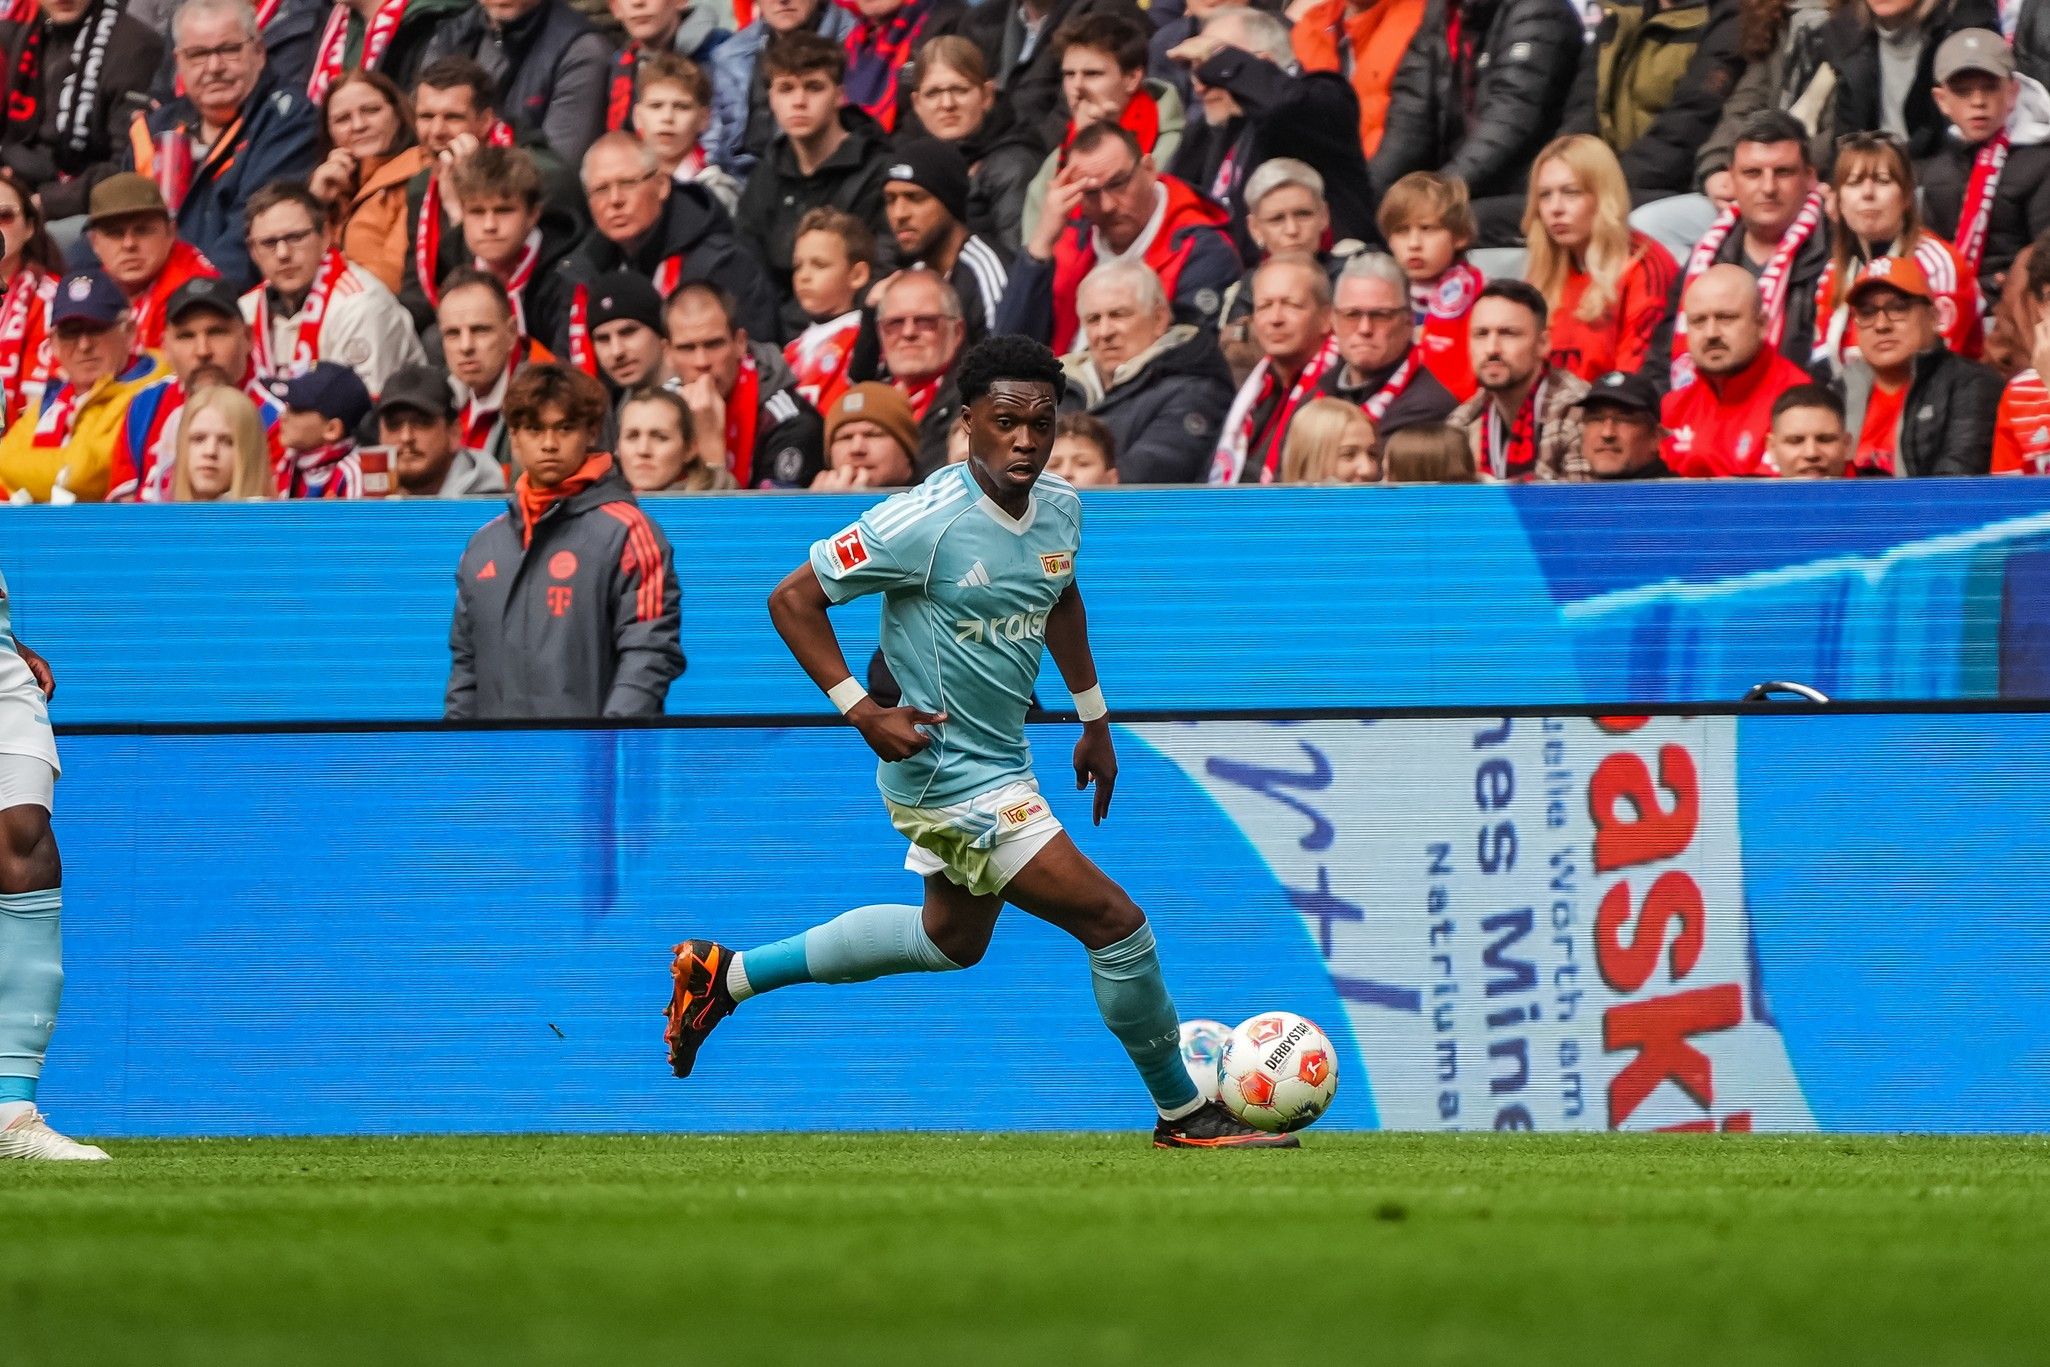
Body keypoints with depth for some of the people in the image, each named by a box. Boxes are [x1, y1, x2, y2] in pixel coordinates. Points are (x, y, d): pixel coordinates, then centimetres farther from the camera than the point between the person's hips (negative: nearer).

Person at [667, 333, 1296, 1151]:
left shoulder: (1060, 505, -1)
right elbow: (792, 600, -18)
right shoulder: (925, 524, -25)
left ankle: (725, 976, 38)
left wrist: (1094, 720, 23)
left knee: (951, 939, 29)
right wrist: (863, 712, -22)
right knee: (1116, 925, -9)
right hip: (951, 777, -10)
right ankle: (1185, 1114, 9)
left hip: (1000, 765, 10)